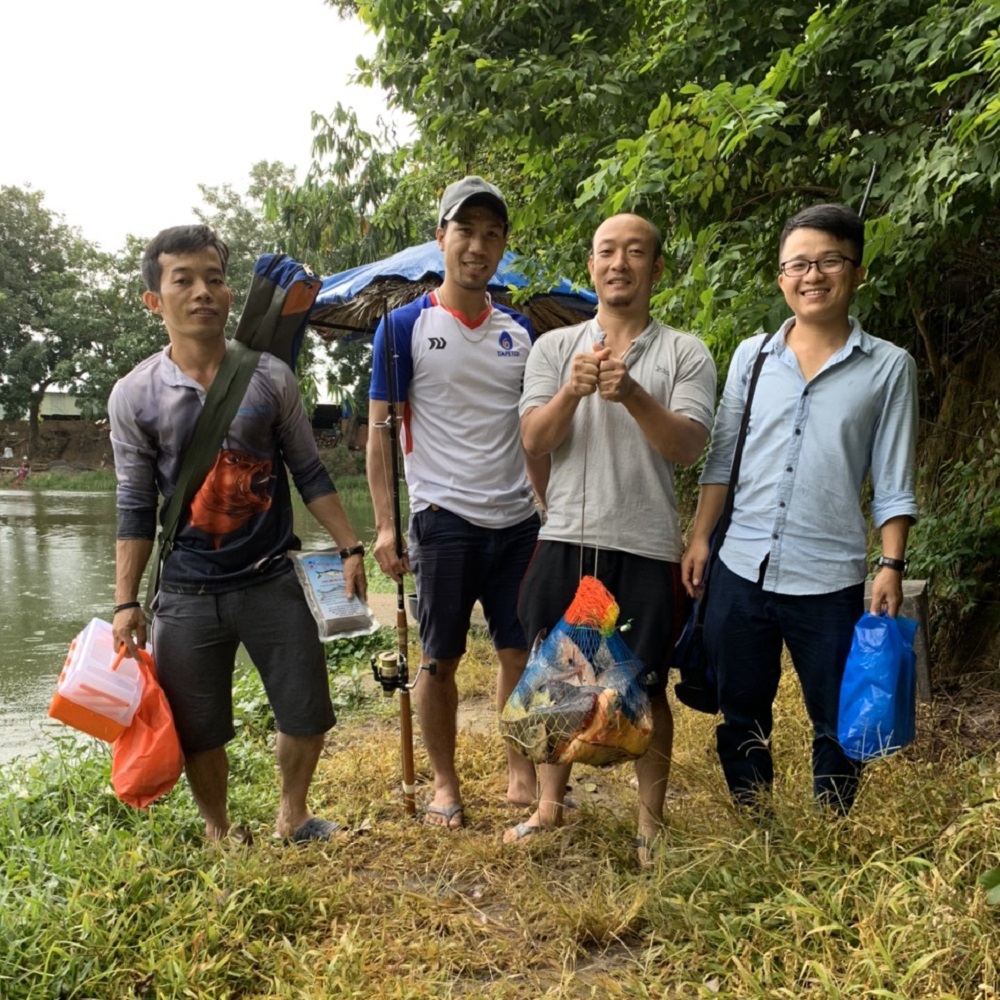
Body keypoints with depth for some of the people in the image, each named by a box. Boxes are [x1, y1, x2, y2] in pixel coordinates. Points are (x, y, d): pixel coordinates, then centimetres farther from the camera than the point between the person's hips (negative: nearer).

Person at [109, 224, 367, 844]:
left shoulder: (271, 378, -2)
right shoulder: (135, 395, -4)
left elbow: (310, 474, 5)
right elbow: (136, 508, 1)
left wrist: (350, 549, 0)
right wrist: (126, 603, -2)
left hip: (272, 582, 1)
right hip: (188, 594, 0)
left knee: (307, 712, 7)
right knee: (197, 729, 8)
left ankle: (293, 815, 33)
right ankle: (219, 832, 34)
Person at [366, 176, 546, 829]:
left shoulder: (520, 331, 10)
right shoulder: (405, 326, -2)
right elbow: (380, 430, -3)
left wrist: (552, 514, 9)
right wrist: (385, 526, -10)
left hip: (518, 520, 4)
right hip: (442, 520, -3)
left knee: (521, 651, 9)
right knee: (442, 658, 6)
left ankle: (522, 772, 27)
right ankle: (445, 784, 23)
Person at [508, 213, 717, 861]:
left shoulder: (685, 354, 2)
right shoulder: (555, 347, 8)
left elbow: (686, 447, -10)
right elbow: (534, 441, -2)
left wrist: (631, 393, -26)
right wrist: (571, 391, -21)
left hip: (646, 547, -2)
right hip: (566, 539, 3)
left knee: (646, 689, 8)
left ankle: (652, 821, 27)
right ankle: (551, 803, 32)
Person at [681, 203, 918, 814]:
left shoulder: (889, 367, 0)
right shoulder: (752, 356, 7)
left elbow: (894, 483, 0)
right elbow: (722, 458, 9)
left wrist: (892, 565, -8)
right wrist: (700, 538, 3)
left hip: (830, 580, -2)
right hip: (741, 570, 3)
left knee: (838, 726, 10)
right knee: (741, 716, 14)